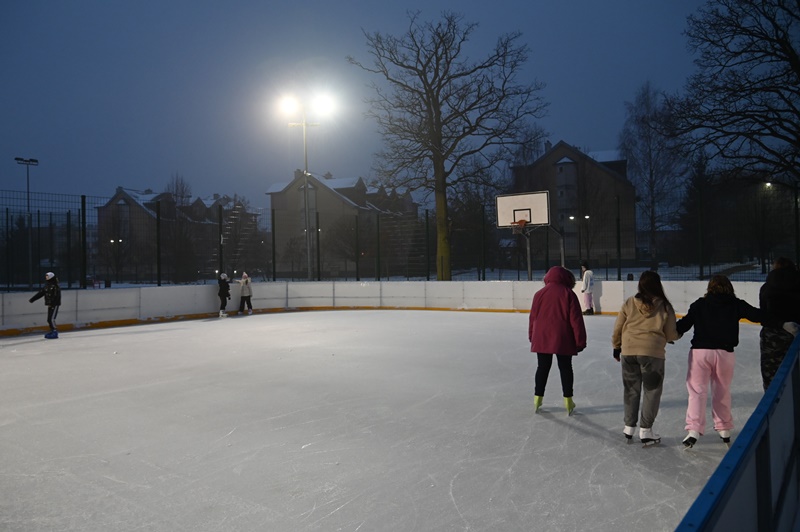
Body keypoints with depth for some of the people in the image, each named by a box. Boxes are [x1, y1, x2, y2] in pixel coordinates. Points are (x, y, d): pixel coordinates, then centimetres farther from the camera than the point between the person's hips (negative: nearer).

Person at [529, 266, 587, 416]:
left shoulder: (540, 294, 1)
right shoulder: (568, 294, -7)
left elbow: (533, 317, 6)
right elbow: (576, 319, -8)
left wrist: (532, 337, 17)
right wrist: (580, 340, -2)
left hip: (542, 339, 2)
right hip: (563, 340, -2)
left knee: (543, 367, 13)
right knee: (565, 368, 9)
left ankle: (537, 398, 16)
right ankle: (568, 401, 12)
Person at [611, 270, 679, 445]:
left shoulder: (629, 303, 1)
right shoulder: (665, 306, -3)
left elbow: (618, 328, 5)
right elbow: (671, 335, 1)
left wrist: (616, 346, 20)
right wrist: (678, 333, 24)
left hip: (628, 352, 3)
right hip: (653, 353, -3)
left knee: (631, 389, 16)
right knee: (652, 391, 10)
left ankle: (629, 427, 24)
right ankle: (645, 430, 12)